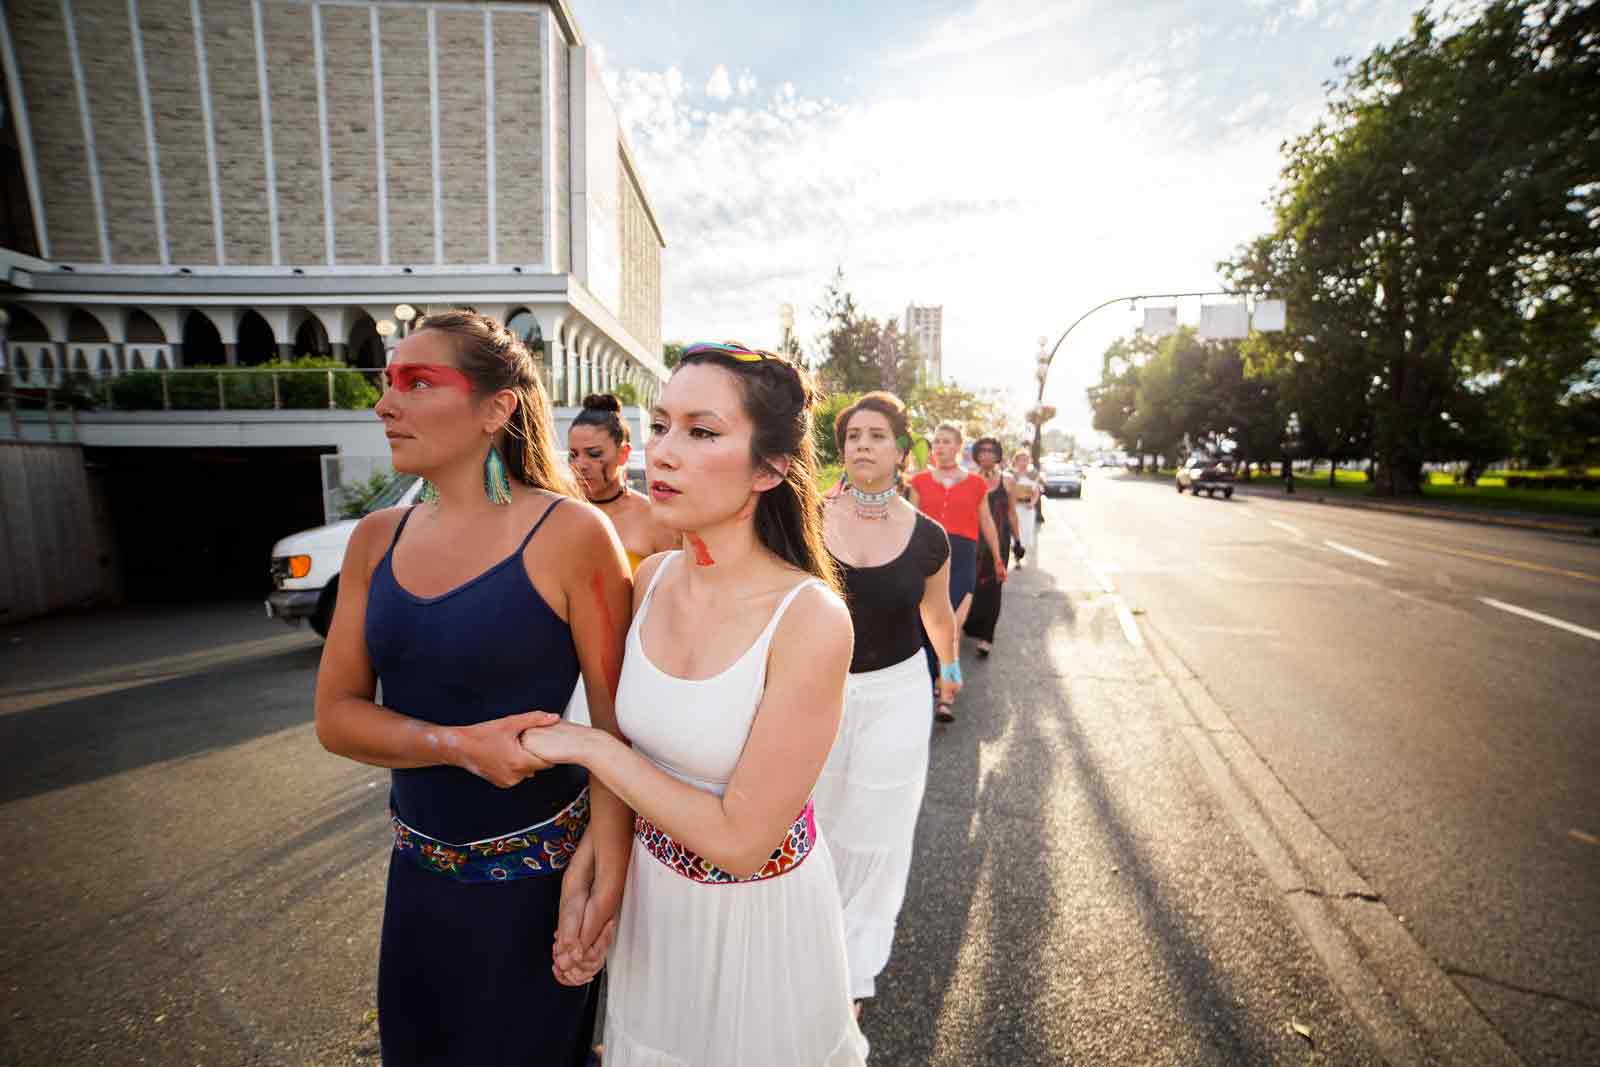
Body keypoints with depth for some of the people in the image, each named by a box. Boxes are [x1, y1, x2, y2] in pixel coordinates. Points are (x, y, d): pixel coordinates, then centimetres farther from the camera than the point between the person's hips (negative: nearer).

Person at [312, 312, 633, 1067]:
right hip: (416, 872, 5)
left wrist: (600, 867, -24)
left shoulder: (571, 534, -19)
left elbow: (617, 722, -16)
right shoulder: (376, 540, -2)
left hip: (534, 876, -5)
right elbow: (335, 715, -2)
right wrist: (461, 745, -18)